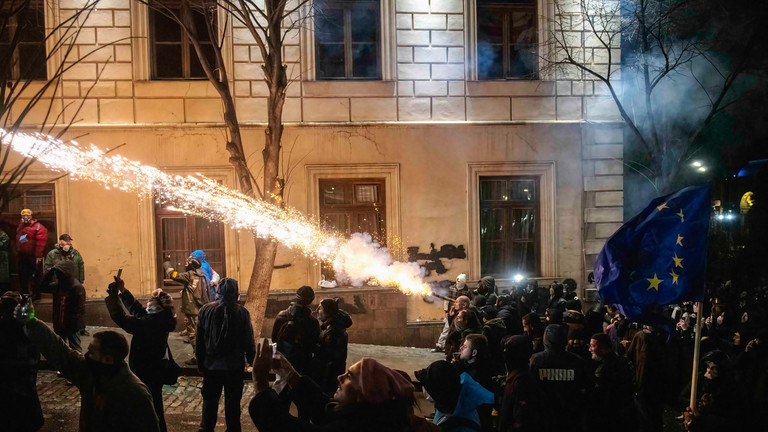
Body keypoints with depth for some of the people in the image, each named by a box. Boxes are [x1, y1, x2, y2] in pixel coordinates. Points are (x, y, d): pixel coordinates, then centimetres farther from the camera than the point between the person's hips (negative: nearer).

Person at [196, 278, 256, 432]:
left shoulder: (206, 310, -5)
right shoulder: (242, 312, -12)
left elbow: (199, 340, 2)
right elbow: (248, 341, -7)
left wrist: (200, 361, 12)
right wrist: (252, 361, 7)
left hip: (211, 365, 2)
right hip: (234, 367, -2)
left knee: (210, 399, 15)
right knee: (232, 401, 8)